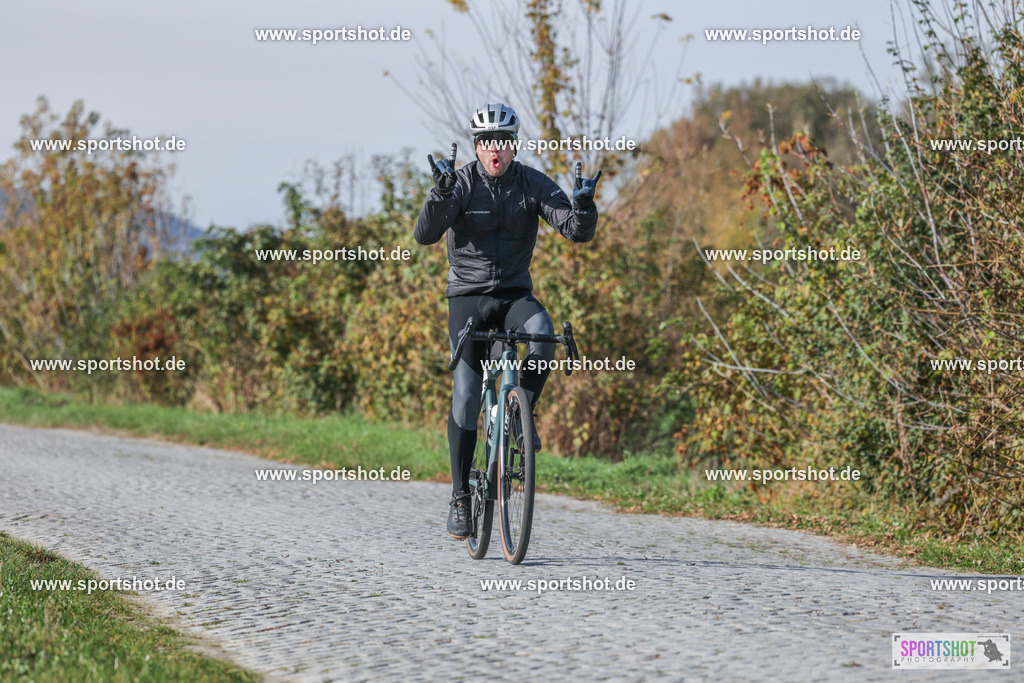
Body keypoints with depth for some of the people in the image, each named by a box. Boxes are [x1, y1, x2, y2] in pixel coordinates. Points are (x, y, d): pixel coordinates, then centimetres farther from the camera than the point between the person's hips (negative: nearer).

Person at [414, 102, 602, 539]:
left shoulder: (533, 184, -5)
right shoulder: (460, 183, -10)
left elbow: (577, 231, -13)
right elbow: (425, 235, -23)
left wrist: (584, 205, -35)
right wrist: (441, 193, -40)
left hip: (515, 294, 2)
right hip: (468, 296, -2)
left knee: (543, 334, -33)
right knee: (466, 394, -13)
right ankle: (460, 497, -3)